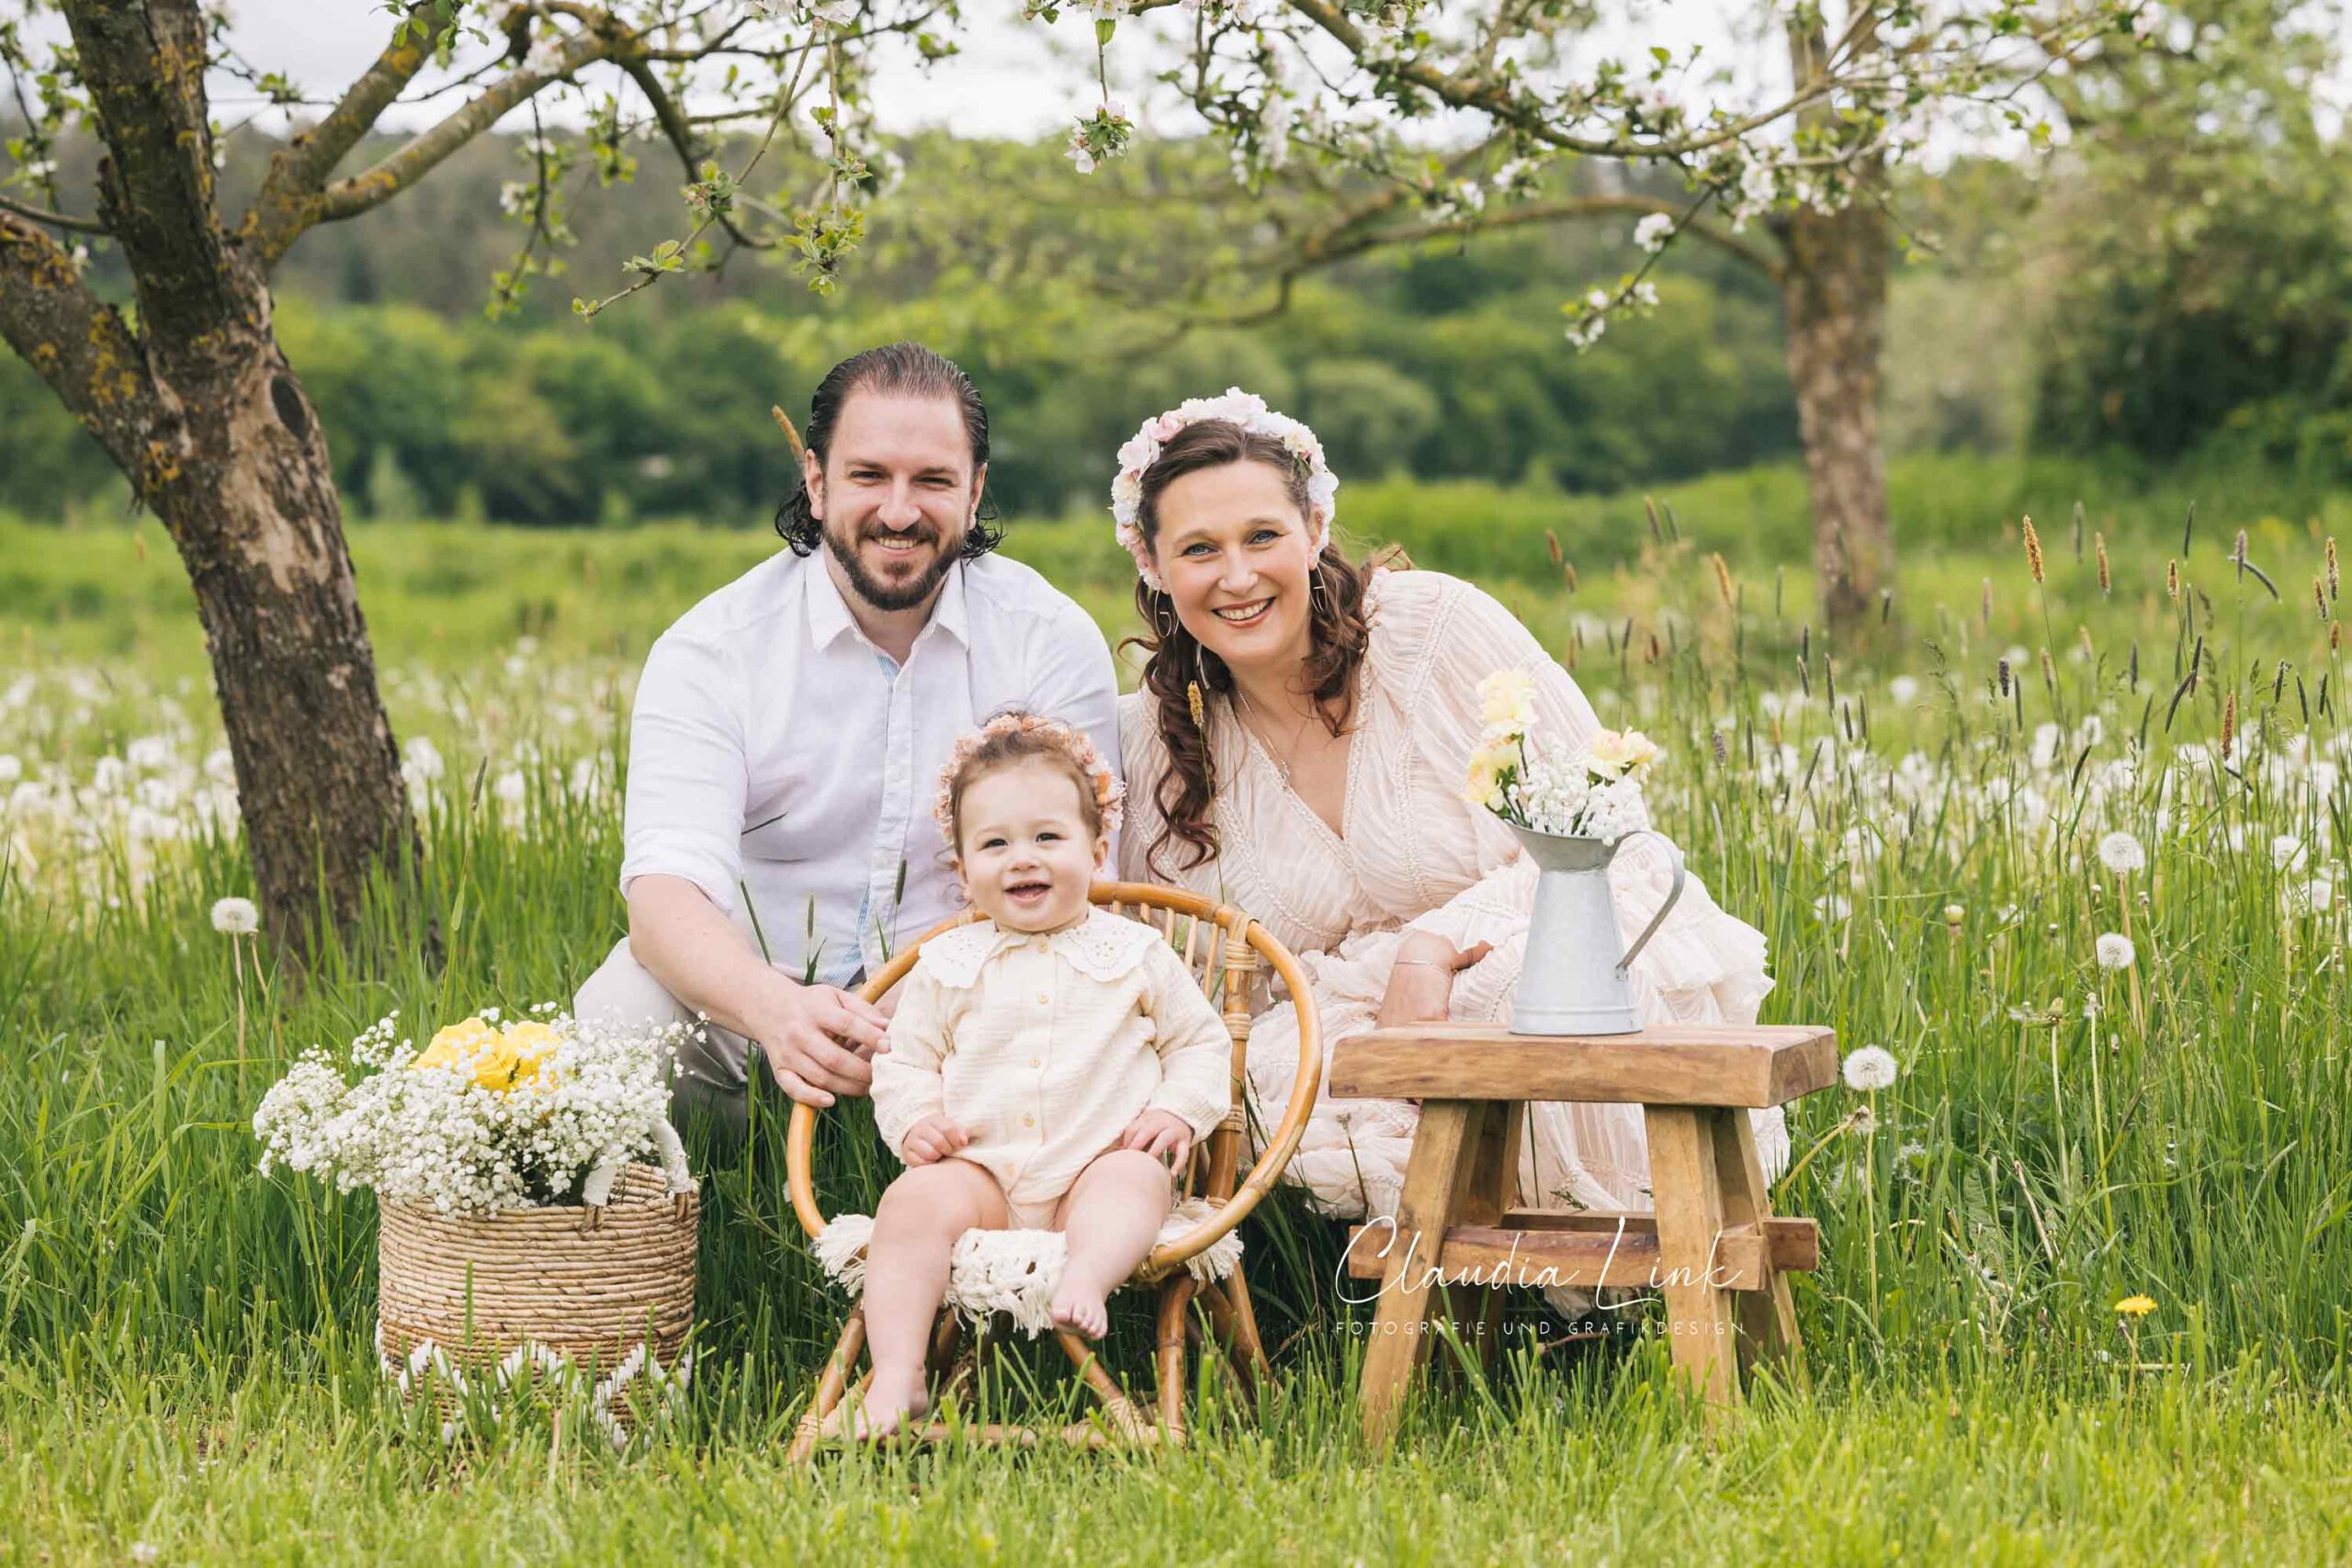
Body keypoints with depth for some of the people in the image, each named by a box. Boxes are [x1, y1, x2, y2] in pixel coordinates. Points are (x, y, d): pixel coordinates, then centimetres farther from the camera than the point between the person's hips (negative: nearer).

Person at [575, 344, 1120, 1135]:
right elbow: (666, 890, -20)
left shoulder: (1054, 644, -3)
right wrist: (776, 1010, -43)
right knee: (623, 1005, -31)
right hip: (744, 1006, 0)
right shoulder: (710, 650, -6)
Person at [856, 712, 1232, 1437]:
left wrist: (1178, 1111, -4)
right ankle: (896, 1373, -35)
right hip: (979, 1169, 1)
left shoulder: (1137, 954, 10)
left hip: (1095, 1166, -1)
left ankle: (1088, 1274, -58)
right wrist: (914, 1120, -4)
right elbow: (903, 1062, 17)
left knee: (1134, 1181, -33)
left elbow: (1202, 1044, 15)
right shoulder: (946, 967, 13)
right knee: (914, 1202, -27)